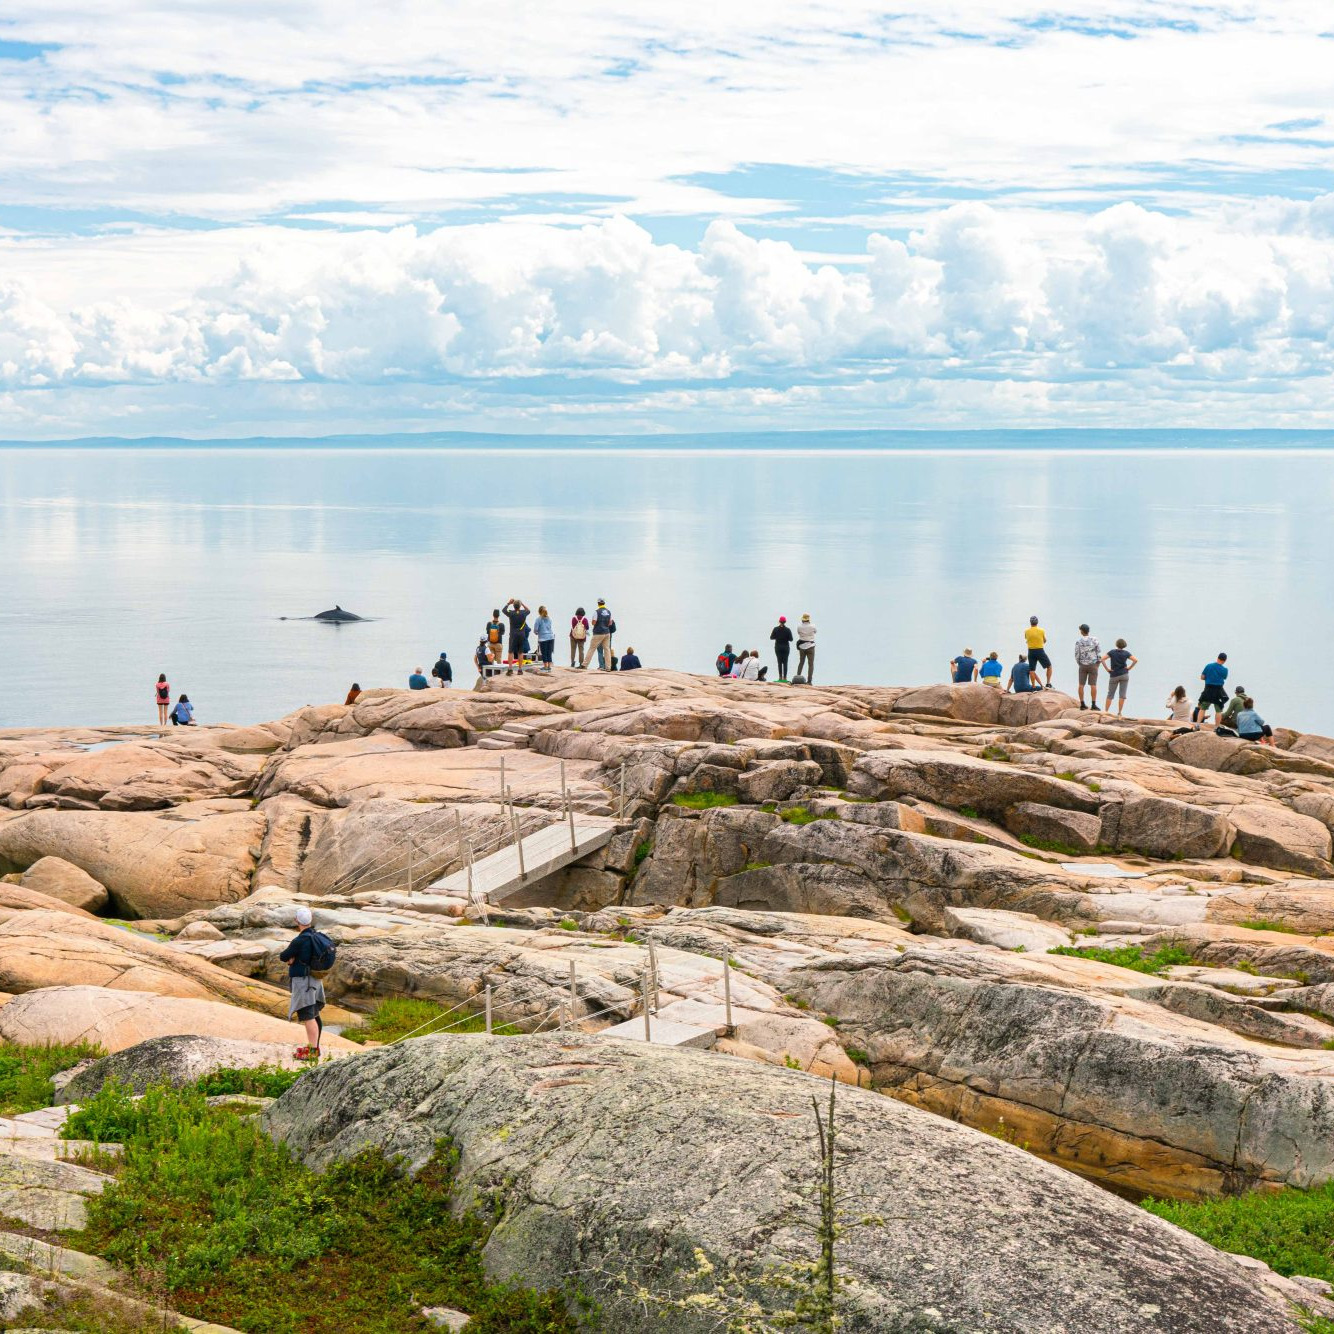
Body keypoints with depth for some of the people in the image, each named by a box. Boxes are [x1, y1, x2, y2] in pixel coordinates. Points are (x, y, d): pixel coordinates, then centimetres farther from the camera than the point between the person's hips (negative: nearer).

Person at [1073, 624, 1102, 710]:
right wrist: (1098, 662, 8)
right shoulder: (1094, 639, -6)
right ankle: (1093, 704, -3)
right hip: (1093, 664, -1)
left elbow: (1077, 655, -2)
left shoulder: (1078, 641, -5)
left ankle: (1082, 704, 7)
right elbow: (1099, 651, -3)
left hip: (1082, 665, 1)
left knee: (1081, 684, 6)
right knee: (1093, 685, 0)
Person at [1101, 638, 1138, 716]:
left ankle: (1106, 711, 12)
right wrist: (1130, 668, -1)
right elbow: (1135, 660, -11)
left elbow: (1102, 659, -13)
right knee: (1122, 695, 3)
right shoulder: (1126, 653, -3)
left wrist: (1107, 669, -7)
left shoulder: (1112, 652, -4)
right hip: (1124, 675, 0)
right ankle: (1119, 713, 1)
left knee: (1110, 694, 11)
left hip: (1114, 676, 0)